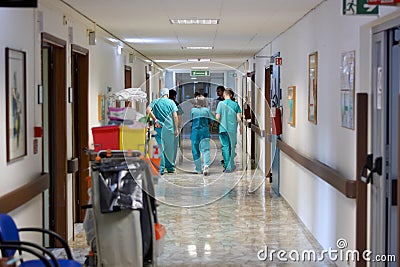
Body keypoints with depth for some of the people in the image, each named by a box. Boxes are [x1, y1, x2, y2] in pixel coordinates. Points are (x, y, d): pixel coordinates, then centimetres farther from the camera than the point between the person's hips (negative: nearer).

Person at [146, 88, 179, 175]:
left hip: (159, 127, 0)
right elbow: (175, 116, -2)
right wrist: (176, 129, 2)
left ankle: (161, 169, -3)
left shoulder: (155, 102, 6)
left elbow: (148, 110, -11)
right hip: (169, 127, 0)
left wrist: (155, 120, -9)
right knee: (169, 148, 11)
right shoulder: (171, 102, 4)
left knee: (160, 148, 1)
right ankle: (170, 167, 20)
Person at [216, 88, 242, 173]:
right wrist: (240, 126, 12)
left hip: (223, 128, -1)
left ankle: (227, 166, -5)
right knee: (232, 146, 12)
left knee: (225, 146, 2)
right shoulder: (235, 104, 0)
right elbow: (239, 118, -3)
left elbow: (217, 117, -7)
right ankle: (231, 166, 15)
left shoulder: (221, 103, -4)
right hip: (233, 128, 1)